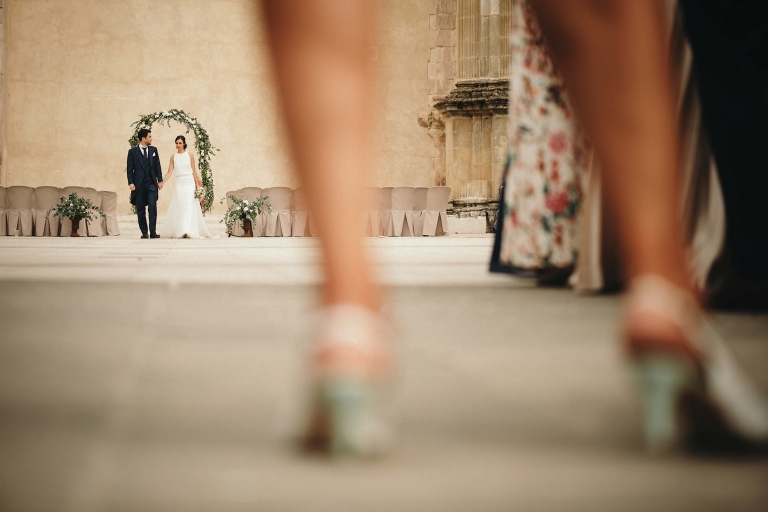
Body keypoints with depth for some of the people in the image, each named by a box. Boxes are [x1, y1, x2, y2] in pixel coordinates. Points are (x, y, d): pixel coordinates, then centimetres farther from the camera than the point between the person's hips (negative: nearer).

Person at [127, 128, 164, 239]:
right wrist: (130, 183, -9)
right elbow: (130, 169, 0)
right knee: (141, 210, 2)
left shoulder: (153, 150, 11)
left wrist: (160, 180, 6)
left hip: (151, 184, 1)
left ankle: (153, 232, -10)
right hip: (139, 184, -1)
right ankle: (144, 232, 9)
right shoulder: (133, 151, 2)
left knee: (153, 207, -10)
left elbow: (157, 166, 12)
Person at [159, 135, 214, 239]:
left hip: (189, 183, -2)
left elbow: (194, 172, 3)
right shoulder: (173, 157, 7)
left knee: (189, 206, -9)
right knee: (179, 207, -1)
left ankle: (188, 231, -16)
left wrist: (197, 185, 1)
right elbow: (170, 172, 6)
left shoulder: (189, 155, 2)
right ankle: (180, 231, -1)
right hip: (179, 183, 2)